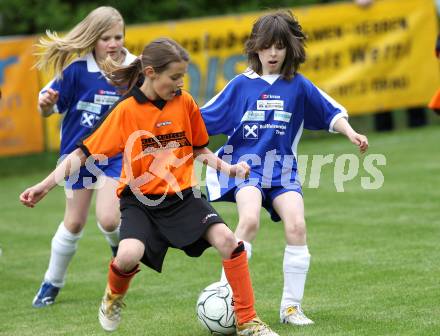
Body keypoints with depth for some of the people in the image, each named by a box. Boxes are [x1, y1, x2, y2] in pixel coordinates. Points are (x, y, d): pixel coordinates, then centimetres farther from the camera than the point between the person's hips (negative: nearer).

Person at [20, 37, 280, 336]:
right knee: (129, 255, -29)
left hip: (183, 195, 2)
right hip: (140, 199, -2)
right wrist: (45, 186, -13)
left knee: (227, 239, -21)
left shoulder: (185, 102, 0)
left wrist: (228, 169, -1)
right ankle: (114, 298, 9)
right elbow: (84, 153, -6)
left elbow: (199, 149, 15)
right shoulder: (127, 110, -9)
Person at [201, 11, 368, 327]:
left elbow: (331, 113, 9)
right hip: (246, 164, -2)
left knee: (296, 225, -18)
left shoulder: (299, 86, 4)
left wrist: (350, 133, -6)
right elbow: (204, 119, 5)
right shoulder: (242, 85, 2)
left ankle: (291, 306, -4)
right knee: (250, 219, -29)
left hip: (283, 168, 2)